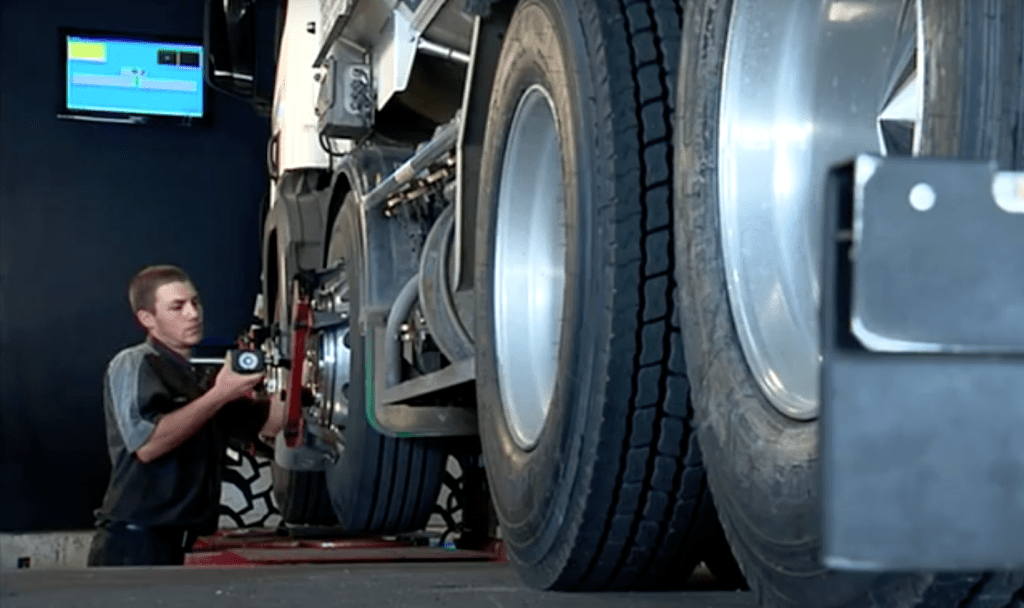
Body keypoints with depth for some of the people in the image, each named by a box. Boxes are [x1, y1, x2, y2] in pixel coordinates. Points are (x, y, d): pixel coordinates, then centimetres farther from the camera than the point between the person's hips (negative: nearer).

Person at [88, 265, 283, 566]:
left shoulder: (194, 380, 20)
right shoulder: (133, 364, -6)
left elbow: (269, 423, 18)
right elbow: (147, 444, -22)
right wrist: (220, 395, -18)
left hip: (170, 545, 9)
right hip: (132, 545, -9)